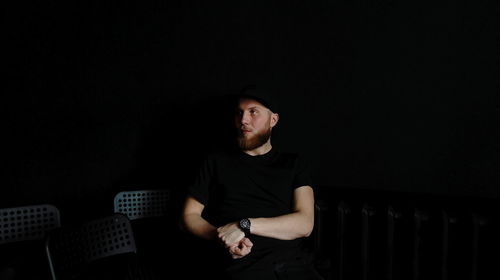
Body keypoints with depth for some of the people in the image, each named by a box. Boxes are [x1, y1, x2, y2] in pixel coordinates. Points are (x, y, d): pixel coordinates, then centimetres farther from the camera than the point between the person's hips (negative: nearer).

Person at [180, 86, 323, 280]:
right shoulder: (216, 162, 14)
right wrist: (222, 237, -8)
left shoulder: (293, 164, 13)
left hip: (294, 265, 2)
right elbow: (189, 216, 13)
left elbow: (304, 224, 1)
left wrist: (244, 225, -10)